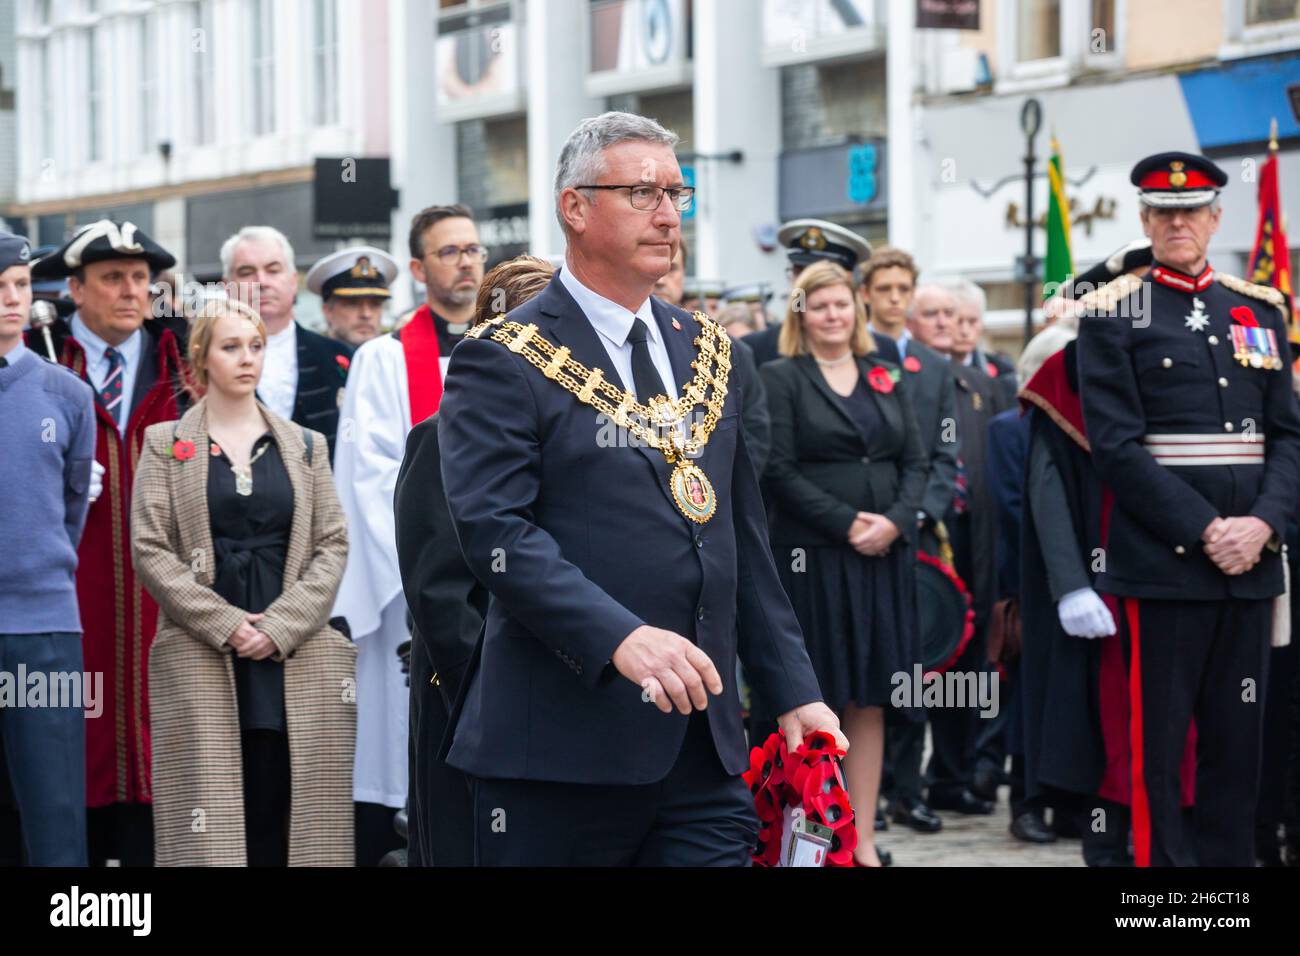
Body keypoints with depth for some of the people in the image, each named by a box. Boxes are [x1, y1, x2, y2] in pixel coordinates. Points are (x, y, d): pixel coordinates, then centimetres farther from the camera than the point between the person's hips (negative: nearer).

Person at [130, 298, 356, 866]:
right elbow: (149, 548, 1)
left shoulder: (304, 447, 14)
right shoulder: (166, 445, 8)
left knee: (287, 818, -2)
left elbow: (332, 545, 8)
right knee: (211, 827, -6)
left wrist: (281, 626, -7)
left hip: (294, 662, 2)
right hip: (201, 663, -2)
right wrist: (225, 624, -9)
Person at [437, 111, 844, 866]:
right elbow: (494, 528, -17)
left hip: (705, 742, 6)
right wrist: (620, 638, -28)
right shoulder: (504, 362, -5)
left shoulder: (705, 350, 16)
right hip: (565, 745, -5)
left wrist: (794, 689, 12)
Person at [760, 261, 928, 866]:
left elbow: (915, 463, 10)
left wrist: (894, 522, -8)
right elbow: (780, 470, -8)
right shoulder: (781, 379, 0)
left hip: (884, 556, 4)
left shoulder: (887, 378, 14)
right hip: (813, 555, -4)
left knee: (869, 702, 5)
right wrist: (847, 523, -15)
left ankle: (864, 838, 7)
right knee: (816, 702, -2)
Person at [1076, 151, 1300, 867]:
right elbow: (1117, 446, -9)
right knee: (1157, 742, -2)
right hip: (1162, 560, -4)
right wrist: (1206, 531, -15)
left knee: (1238, 741, 7)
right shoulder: (1113, 313, 0)